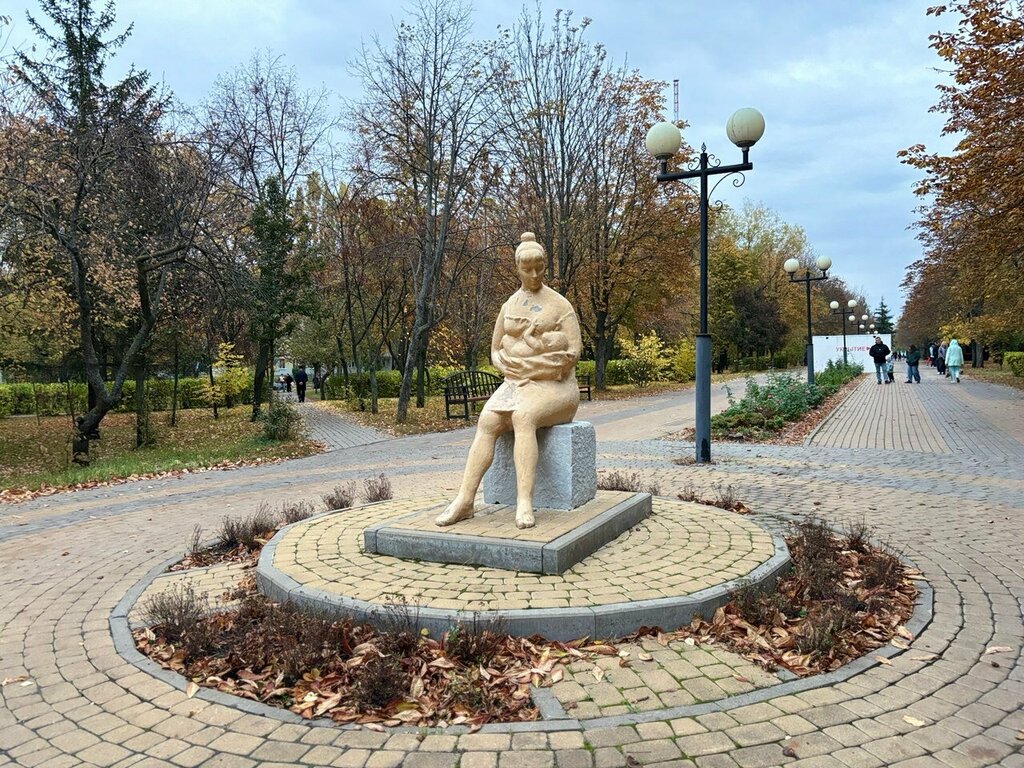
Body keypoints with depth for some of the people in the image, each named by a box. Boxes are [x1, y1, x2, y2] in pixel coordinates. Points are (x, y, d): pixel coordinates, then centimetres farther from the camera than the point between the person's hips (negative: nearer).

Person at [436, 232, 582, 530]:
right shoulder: (509, 306, 14)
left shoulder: (560, 305, 0)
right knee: (487, 421, -27)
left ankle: (524, 502, -43)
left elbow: (572, 353, -7)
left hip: (553, 388, -4)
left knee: (522, 417, -38)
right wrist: (509, 371, -5)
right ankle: (464, 500, -34)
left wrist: (529, 369, -8)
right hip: (516, 385, 4)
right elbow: (495, 352, 16)